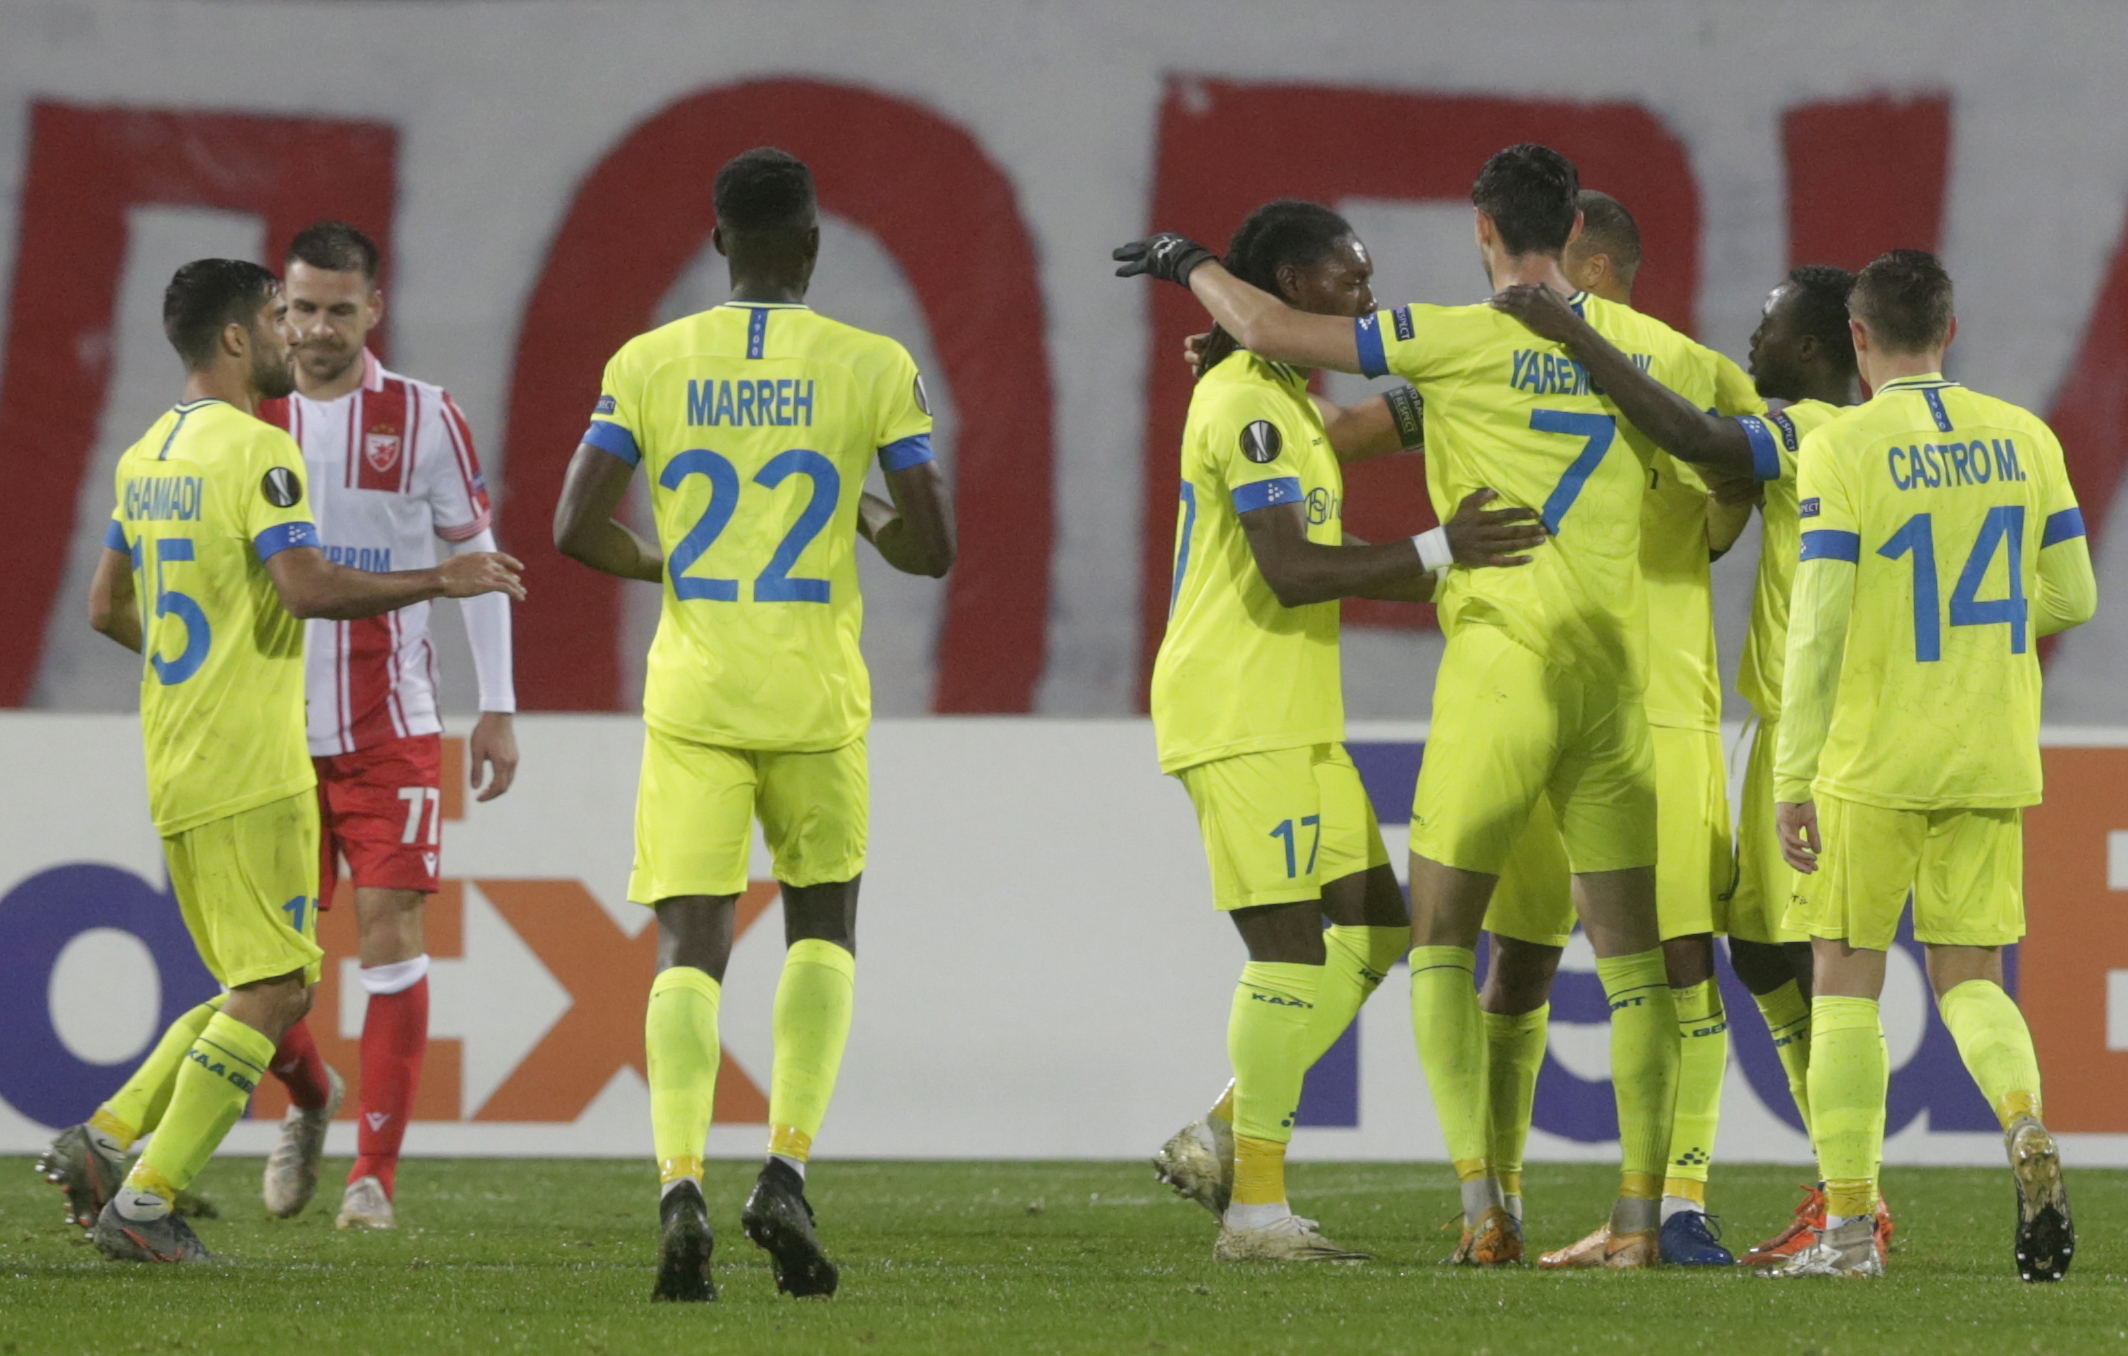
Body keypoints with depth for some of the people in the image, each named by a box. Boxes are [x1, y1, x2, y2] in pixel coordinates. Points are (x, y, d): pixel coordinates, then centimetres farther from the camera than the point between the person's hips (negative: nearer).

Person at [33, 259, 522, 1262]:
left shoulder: (146, 455, 15)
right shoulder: (255, 450, -12)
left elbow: (107, 607, 23)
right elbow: (309, 586, -24)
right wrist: (438, 582, -14)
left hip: (175, 766, 9)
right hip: (252, 766, -9)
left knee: (262, 991, 15)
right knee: (271, 992, -6)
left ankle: (102, 1142, 5)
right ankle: (144, 1203, -10)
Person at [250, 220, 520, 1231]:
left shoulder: (424, 419, 1)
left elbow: (475, 561, 6)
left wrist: (498, 710, 2)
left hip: (389, 729, -2)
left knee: (389, 927, -9)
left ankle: (375, 1172, -4)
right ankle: (308, 1098, 30)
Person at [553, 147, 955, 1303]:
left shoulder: (651, 365, 1)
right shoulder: (872, 369, -2)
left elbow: (576, 528, -2)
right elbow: (933, 547, -3)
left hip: (693, 696, 0)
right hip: (816, 695, 0)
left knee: (690, 948, 1)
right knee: (823, 925, 19)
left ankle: (679, 1184, -21)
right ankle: (786, 1168, 1)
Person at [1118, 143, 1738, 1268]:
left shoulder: (1464, 341, -8)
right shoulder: (1653, 350, 6)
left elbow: (1273, 333, -9)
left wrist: (1190, 265, 9)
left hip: (1499, 667, -4)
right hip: (1617, 671, 4)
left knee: (1441, 942, 7)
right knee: (1632, 954, 9)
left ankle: (1479, 1193, -8)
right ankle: (1641, 1211, 3)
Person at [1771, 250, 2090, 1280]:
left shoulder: (1841, 450, -9)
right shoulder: (2024, 440, 5)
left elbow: (1818, 625, -12)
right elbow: (2071, 599, 8)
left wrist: (1793, 778, -9)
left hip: (1874, 761, -4)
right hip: (1992, 762, 4)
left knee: (1845, 979, 6)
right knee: (1968, 975, 11)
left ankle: (1849, 1225, 2)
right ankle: (2026, 1127, -19)